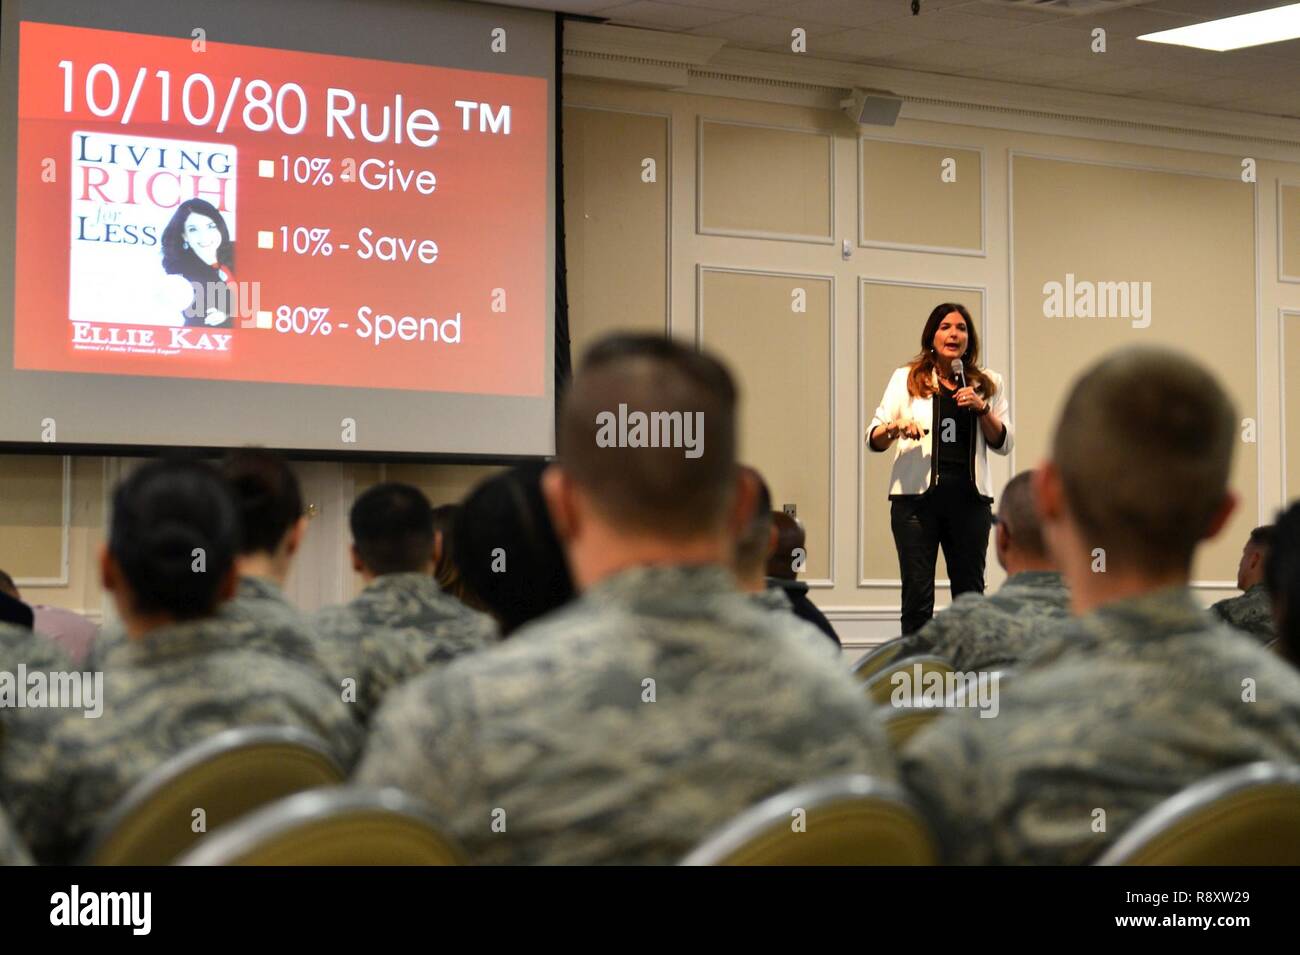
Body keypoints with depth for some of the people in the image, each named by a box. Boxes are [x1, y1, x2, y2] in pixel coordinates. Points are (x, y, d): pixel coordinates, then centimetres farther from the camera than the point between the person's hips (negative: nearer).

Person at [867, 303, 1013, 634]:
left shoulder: (988, 384, 13)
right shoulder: (906, 379, 9)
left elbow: (1004, 444, 9)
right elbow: (873, 439, 6)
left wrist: (981, 408, -6)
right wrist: (895, 428, -16)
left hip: (969, 496, 2)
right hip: (916, 495, -2)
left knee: (970, 591, 5)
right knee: (917, 594, -3)